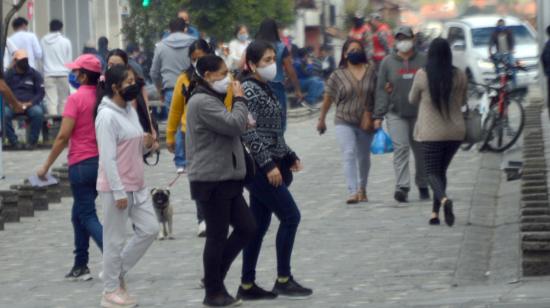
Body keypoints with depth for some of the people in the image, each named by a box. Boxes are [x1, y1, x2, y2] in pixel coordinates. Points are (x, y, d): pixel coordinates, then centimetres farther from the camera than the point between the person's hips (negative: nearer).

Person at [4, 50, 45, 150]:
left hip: (30, 104, 0)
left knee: (38, 112, -35)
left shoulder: (34, 74, 8)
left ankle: (32, 141, -18)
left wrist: (30, 103, -13)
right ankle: (13, 141, -20)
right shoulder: (8, 75, 8)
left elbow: (40, 93, 5)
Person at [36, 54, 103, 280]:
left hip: (81, 164, -6)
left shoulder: (76, 98, -14)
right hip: (102, 161, 6)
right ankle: (80, 266, 19)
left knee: (87, 216, -2)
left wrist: (46, 166, -8)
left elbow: (63, 136, -15)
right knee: (79, 214, 17)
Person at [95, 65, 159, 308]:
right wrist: (118, 192, -21)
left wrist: (146, 145, -3)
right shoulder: (107, 116, -16)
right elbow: (108, 157, -20)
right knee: (115, 239, -1)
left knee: (150, 229, 8)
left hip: (137, 186, 9)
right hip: (116, 188, -9)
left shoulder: (131, 111, 12)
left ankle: (119, 272, 21)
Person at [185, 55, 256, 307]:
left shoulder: (211, 100, 18)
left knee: (246, 228, 9)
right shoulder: (202, 102, -16)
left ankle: (214, 277, 19)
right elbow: (235, 125, -23)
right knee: (217, 236, -2)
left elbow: (230, 130, 28)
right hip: (211, 180, -10)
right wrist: (240, 100, -8)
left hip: (226, 179, 10)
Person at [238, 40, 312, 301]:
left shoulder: (264, 89, 16)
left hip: (270, 166, 9)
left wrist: (290, 157, 19)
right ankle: (283, 279, 0)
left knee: (259, 225, 9)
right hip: (260, 168, -9)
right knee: (290, 216, -7)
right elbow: (249, 132, -20)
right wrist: (268, 165, -22)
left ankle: (247, 286, 12)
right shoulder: (249, 89, -13)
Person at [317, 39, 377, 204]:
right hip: (344, 122, -2)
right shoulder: (338, 75, 0)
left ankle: (362, 188, 34)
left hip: (365, 123, 2)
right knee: (349, 154, -16)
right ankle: (353, 192, -23)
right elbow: (328, 99, 6)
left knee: (364, 157, 14)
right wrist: (322, 120, 9)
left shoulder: (371, 71, 0)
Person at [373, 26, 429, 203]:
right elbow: (381, 90, 3)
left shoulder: (423, 61, 5)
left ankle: (422, 186, 24)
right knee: (400, 148, -14)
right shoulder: (388, 62, 5)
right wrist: (378, 115, -4)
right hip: (396, 113, -1)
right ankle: (402, 187, -20)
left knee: (421, 150, 9)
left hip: (420, 113, 1)